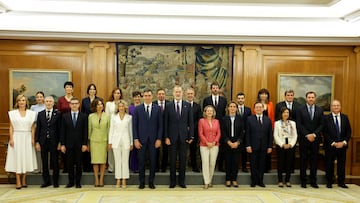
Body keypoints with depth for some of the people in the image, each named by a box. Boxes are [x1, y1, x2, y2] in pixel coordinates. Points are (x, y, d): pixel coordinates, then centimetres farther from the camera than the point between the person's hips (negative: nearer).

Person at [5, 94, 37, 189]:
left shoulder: (31, 113, 5)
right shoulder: (12, 113, 3)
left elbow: (33, 127, 4)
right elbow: (11, 127, 1)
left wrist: (33, 139, -3)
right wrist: (11, 139, -8)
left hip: (27, 138, 1)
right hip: (16, 138, -1)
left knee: (26, 158, 4)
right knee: (17, 158, -1)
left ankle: (24, 180, 14)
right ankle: (18, 182, 3)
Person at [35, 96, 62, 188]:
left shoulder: (58, 114, 0)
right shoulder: (40, 114, 8)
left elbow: (60, 128, -1)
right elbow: (37, 128, 7)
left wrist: (59, 142, -6)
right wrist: (37, 142, 1)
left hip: (54, 141, -2)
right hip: (43, 141, 3)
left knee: (55, 162, 4)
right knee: (44, 162, 8)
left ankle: (55, 181, 14)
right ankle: (46, 181, 19)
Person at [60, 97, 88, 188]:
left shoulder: (84, 116, 3)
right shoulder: (65, 116, 6)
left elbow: (85, 131, 0)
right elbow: (62, 131, 4)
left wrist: (85, 144, -7)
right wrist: (62, 144, -2)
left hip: (79, 144, -1)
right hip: (69, 144, 1)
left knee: (78, 164, 4)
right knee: (70, 164, 7)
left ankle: (78, 182, 14)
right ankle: (71, 182, 18)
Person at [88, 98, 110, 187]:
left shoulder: (107, 116, 3)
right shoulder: (91, 116, 3)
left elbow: (109, 129, 5)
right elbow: (89, 129, 8)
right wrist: (88, 142, 8)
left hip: (104, 140, 0)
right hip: (94, 141, 0)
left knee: (103, 161, 2)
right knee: (95, 161, 1)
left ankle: (101, 180, 11)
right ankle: (96, 180, 11)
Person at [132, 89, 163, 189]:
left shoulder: (157, 109, 4)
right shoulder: (137, 109, 3)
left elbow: (160, 125, 3)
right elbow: (134, 125, 2)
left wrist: (159, 139, -4)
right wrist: (135, 139, -5)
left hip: (153, 139, 1)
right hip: (141, 139, 0)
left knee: (153, 161, 5)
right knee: (141, 161, 4)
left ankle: (151, 182, 17)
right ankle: (142, 182, 15)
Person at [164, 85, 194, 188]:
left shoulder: (187, 105, 3)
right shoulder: (168, 106, 1)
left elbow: (191, 122, 3)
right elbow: (166, 123, 0)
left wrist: (191, 136, -2)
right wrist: (166, 137, -5)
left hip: (184, 136, 1)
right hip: (172, 137, -1)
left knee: (183, 159, 7)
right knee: (172, 160, 7)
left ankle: (181, 181, 19)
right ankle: (172, 181, 18)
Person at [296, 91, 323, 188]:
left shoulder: (319, 110, 7)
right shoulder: (300, 109, 0)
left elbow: (321, 125, 4)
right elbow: (299, 124, -5)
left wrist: (314, 134, -9)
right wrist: (307, 135, -11)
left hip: (315, 139, 2)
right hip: (303, 139, -2)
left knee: (314, 160, 5)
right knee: (303, 160, 3)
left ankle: (313, 181, 13)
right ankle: (303, 181, 10)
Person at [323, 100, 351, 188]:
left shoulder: (345, 117, 8)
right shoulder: (326, 118, -2)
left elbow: (349, 132, 5)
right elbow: (325, 133, -6)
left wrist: (344, 142, -7)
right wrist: (333, 143, -13)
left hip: (342, 145, 3)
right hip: (330, 146, -3)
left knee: (342, 164, 7)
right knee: (329, 164, 3)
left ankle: (341, 182, 17)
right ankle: (329, 182, 13)